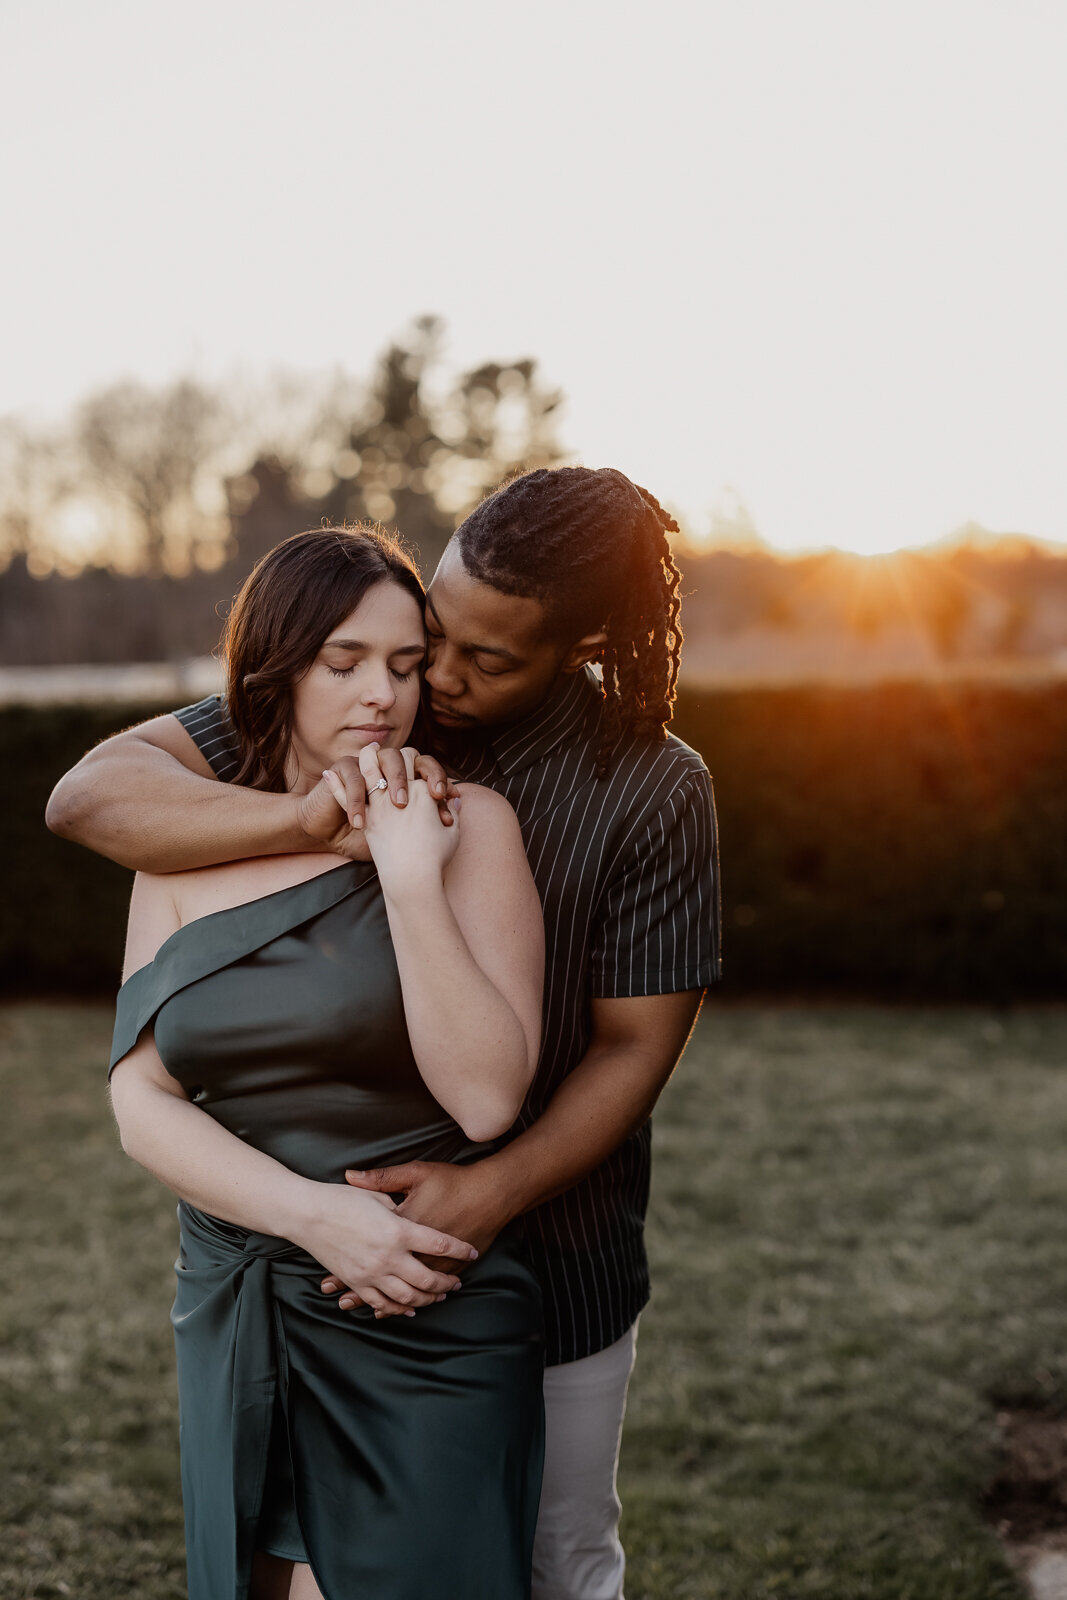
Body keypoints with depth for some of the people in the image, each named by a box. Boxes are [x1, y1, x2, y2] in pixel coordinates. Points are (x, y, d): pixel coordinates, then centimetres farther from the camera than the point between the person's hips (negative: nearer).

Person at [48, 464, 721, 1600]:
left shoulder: (654, 790, -14)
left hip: (550, 1251, -1)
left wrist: (493, 1192, -27)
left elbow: (636, 1044, -12)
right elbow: (90, 793, -18)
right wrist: (308, 819, -34)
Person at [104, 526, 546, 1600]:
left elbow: (488, 1098, -16)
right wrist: (315, 1213, -17)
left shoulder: (466, 825, -7)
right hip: (237, 1316, 3)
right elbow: (141, 1099, -3)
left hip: (434, 1332, -3)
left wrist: (411, 877, -21)